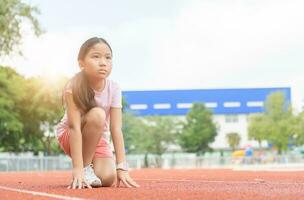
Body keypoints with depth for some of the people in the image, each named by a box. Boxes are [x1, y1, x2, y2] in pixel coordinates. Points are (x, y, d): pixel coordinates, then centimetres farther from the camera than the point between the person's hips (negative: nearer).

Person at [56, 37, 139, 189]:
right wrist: (78, 169, -41)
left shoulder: (113, 89, -18)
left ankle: (91, 163, 15)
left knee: (107, 178, -21)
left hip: (99, 138, 4)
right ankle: (85, 167, -16)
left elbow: (116, 129, -21)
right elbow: (75, 127, -34)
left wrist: (122, 168, -29)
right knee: (97, 115, -33)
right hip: (69, 137, -3)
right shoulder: (74, 87, -27)